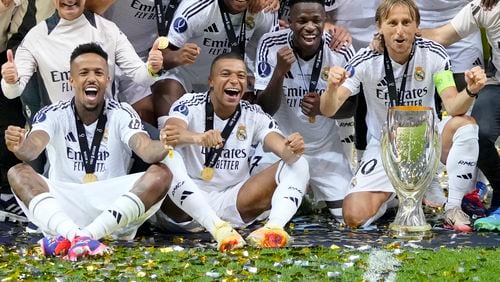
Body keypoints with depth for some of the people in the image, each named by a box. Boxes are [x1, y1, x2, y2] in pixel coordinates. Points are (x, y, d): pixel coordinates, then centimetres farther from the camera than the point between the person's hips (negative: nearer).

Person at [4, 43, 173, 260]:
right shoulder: (53, 114, 1)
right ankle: (76, 236, -48)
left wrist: (163, 146, -41)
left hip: (113, 209, 0)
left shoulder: (122, 114, 1)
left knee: (161, 173, -23)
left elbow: (146, 149, -16)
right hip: (60, 213, 0)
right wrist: (19, 148, -44)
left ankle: (85, 236, -38)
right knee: (18, 173, -23)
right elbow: (33, 148, -18)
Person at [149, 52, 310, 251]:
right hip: (185, 209, -3)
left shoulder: (254, 116, 5)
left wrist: (291, 150, -39)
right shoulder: (190, 105, -5)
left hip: (232, 203, 3)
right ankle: (218, 229, -43)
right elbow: (169, 135, -28)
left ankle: (273, 228, -39)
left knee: (298, 163, -11)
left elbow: (280, 145, -13)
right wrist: (198, 138, -51)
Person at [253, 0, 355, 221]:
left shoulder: (342, 51, -17)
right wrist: (280, 71, -35)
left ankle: (312, 202, 31)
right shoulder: (271, 46, -19)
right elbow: (265, 110, -19)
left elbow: (350, 108, -5)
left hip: (325, 148, 1)